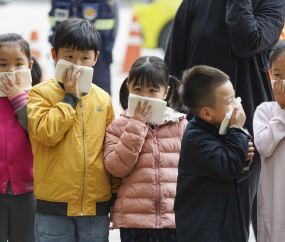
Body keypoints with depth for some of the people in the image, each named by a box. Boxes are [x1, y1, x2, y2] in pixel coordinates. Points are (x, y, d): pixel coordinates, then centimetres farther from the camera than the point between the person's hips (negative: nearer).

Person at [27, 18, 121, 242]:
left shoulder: (103, 99, 8)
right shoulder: (41, 93, -1)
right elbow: (46, 133, -18)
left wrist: (117, 193, 11)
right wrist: (70, 97, -12)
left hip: (96, 205, 3)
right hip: (54, 206, -3)